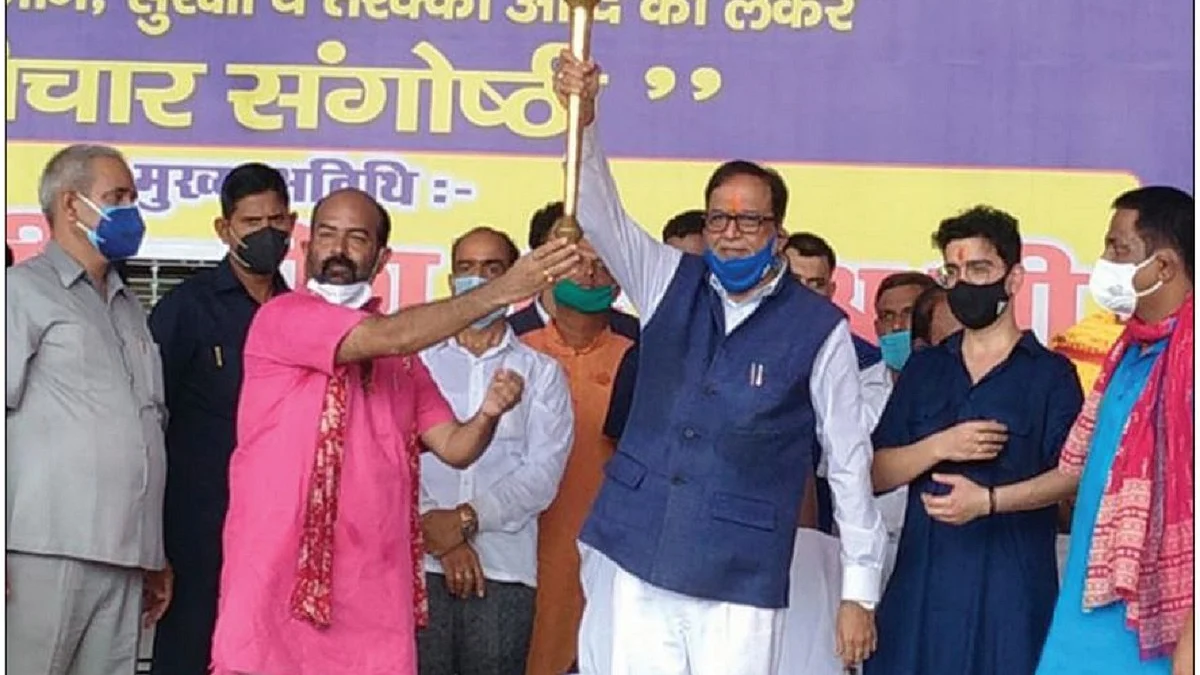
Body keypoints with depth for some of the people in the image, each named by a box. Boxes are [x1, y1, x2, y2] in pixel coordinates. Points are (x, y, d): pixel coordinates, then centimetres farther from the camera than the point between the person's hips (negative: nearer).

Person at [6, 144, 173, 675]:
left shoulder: (129, 307, 23)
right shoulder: (24, 291, 2)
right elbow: (6, 411, -7)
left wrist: (155, 556, 18)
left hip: (125, 557, 6)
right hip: (48, 550, -6)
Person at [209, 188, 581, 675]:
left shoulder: (402, 354, 16)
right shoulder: (281, 318, -4)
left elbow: (454, 447, 9)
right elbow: (386, 337, -18)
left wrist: (489, 414, -13)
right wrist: (502, 291, -19)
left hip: (373, 581, 5)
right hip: (278, 572, -5)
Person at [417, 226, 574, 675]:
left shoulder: (540, 372, 12)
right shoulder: (418, 360, 12)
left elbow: (543, 471, 0)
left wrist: (468, 518, -11)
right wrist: (435, 529, -11)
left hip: (505, 569, 0)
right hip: (421, 562, 0)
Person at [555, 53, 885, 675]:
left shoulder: (819, 327, -3)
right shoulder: (670, 283, 7)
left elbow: (849, 461, 0)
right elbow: (601, 214, -4)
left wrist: (860, 590, 0)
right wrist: (583, 116, -21)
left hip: (741, 582, -3)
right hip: (634, 560, 3)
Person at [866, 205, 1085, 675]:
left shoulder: (1051, 373, 5)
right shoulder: (924, 369, 16)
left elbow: (1072, 473, -7)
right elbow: (875, 474, 10)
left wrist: (988, 500, -20)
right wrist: (940, 447, -7)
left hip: (1011, 585, -3)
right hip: (922, 580, 3)